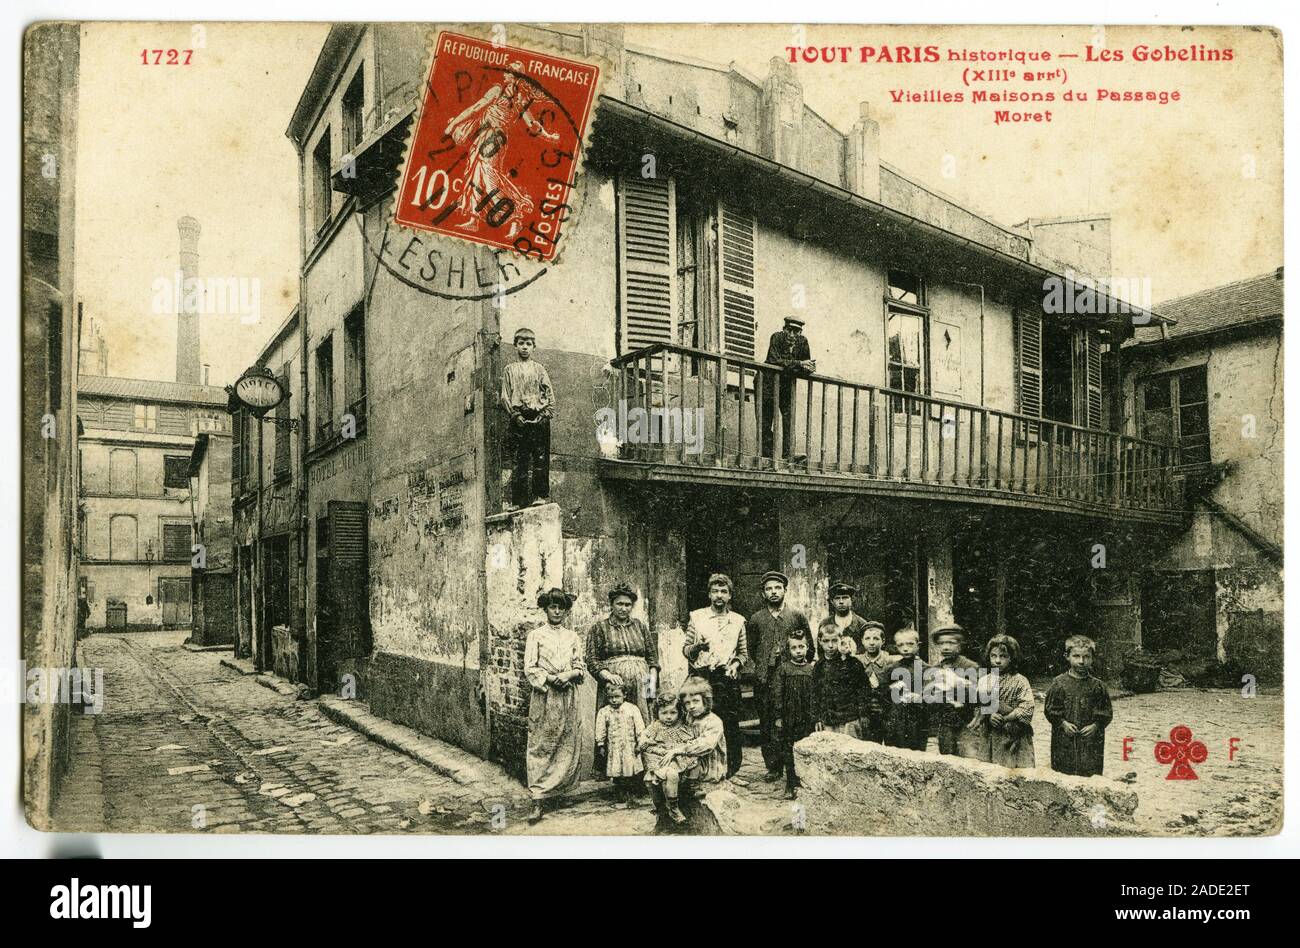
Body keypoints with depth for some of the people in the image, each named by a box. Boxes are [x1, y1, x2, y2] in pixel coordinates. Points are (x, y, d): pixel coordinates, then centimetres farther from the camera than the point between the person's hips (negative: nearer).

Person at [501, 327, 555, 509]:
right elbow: (505, 396, 5)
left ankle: (541, 495, -1)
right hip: (519, 418, -1)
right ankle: (520, 500, -2)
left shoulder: (539, 368, 12)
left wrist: (546, 414, -5)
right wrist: (515, 415, -7)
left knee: (541, 459, -4)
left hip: (539, 418, 1)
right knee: (520, 460, -3)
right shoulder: (510, 369, 11)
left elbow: (551, 394, 8)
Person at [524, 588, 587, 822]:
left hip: (568, 695, 3)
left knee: (568, 745, 2)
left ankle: (556, 791, 15)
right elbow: (529, 669, -2)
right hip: (543, 696, -3)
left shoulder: (573, 637, 14)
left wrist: (568, 675, -10)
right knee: (540, 747, -6)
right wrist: (550, 679, -15)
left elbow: (581, 667, 10)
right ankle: (538, 801, -6)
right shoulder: (535, 635, 5)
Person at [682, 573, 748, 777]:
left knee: (731, 725, 0)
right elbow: (685, 649, 6)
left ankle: (730, 771, 11)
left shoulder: (738, 621, 11)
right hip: (701, 676, -1)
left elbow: (743, 652, 17)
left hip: (728, 677, 1)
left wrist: (736, 664, -2)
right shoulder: (696, 617, 5)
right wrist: (697, 647, -14)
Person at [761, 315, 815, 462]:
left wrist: (807, 368, -24)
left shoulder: (802, 342, -5)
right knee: (766, 420, -2)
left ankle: (788, 454, -11)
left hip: (787, 383, 4)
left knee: (789, 415, -9)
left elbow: (810, 367, 0)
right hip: (768, 382, -3)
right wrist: (799, 364, -31)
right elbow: (774, 361, -29)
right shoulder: (777, 337, -17)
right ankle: (767, 454, 4)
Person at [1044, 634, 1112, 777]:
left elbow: (1106, 712, 5)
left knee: (1090, 773, 0)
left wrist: (1096, 725, -9)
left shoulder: (1098, 686, 3)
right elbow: (1049, 708, 2)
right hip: (1064, 739, 0)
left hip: (1090, 737, 0)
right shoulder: (1059, 683, 1)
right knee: (1062, 771, 2)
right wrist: (1062, 723, -10)